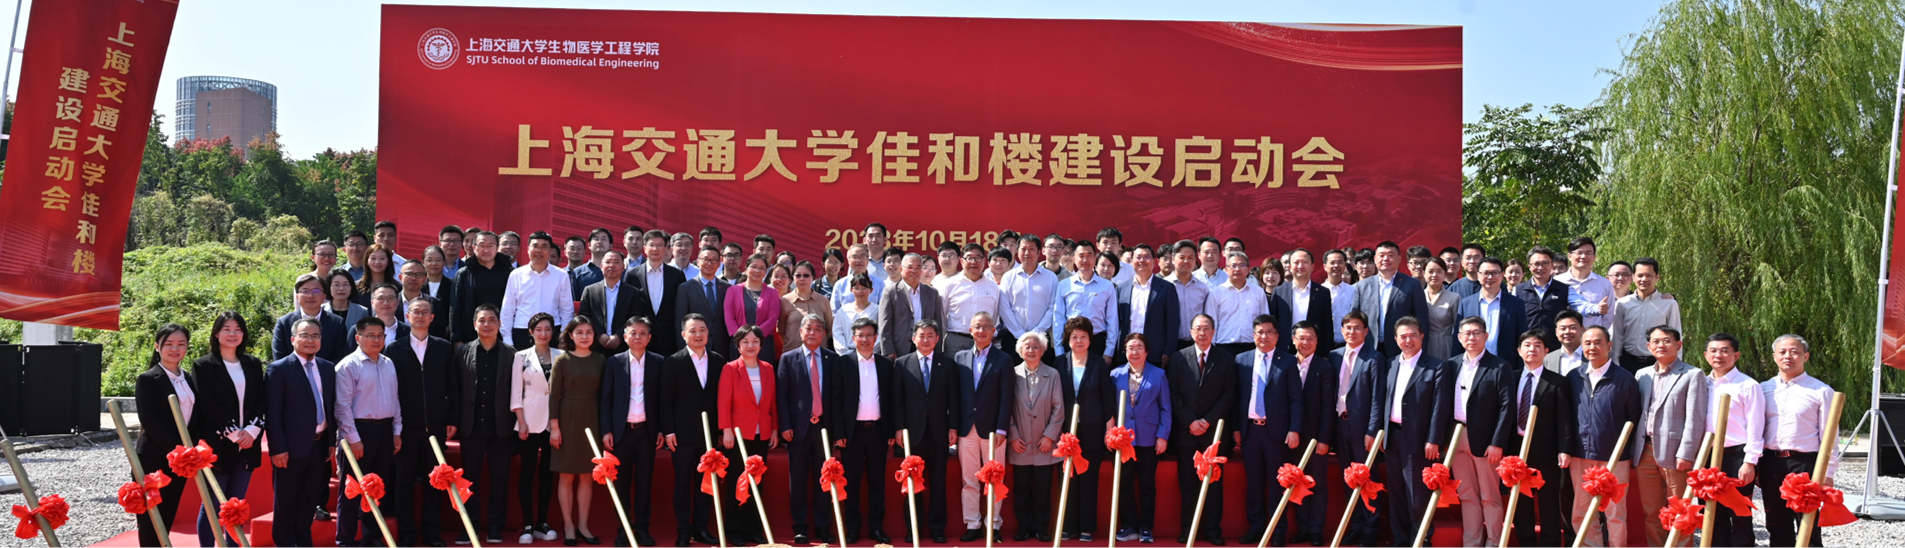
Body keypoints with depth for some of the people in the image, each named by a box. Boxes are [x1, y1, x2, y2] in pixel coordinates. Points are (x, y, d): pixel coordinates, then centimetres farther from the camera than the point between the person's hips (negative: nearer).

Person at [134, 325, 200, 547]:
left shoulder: (190, 379, 12)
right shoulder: (148, 379, -6)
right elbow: (149, 421, -14)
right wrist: (177, 448, -18)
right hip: (153, 460, -6)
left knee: (168, 517, 9)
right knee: (151, 519, -2)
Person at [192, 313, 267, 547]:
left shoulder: (253, 365, 11)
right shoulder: (203, 366, -2)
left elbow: (261, 402, 8)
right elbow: (207, 406, -8)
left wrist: (252, 430, -8)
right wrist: (233, 433, -13)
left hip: (247, 444, 4)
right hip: (216, 445, -4)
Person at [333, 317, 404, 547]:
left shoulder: (389, 364, 10)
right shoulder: (349, 365, -10)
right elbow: (343, 406, -13)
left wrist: (397, 431, 10)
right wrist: (353, 439, -16)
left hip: (385, 428, 6)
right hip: (360, 428, -6)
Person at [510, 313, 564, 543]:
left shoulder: (561, 356, 5)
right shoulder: (522, 357, 3)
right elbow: (516, 392, 1)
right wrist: (521, 422, -7)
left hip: (554, 422, 2)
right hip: (530, 422, -1)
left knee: (547, 473, 6)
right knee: (527, 473, -1)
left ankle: (542, 523, 13)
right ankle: (527, 525, 2)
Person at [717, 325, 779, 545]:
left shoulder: (767, 369, 7)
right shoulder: (730, 369, -5)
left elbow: (772, 403, 10)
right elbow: (723, 403, -9)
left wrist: (775, 430, 7)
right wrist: (726, 431, -15)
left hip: (762, 436, 4)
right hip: (738, 435, -4)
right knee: (737, 483, 4)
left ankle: (754, 528, 17)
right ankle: (735, 530, 11)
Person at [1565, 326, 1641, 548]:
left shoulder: (1624, 379, -4)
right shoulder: (1573, 377, 5)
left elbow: (1634, 420, 0)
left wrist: (1632, 455, 0)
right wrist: (1566, 450, 7)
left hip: (1614, 458, -3)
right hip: (1580, 457, 4)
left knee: (1615, 514, 4)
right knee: (1581, 514, 8)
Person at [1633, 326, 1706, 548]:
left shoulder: (1692, 375, -2)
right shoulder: (1642, 375, 15)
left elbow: (1695, 418, -8)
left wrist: (1685, 454, -14)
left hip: (1674, 453, -5)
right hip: (1646, 452, 5)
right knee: (1651, 513, 9)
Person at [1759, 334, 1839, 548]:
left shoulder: (1820, 391, -1)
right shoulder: (1764, 389, 9)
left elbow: (1828, 436, -2)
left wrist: (1828, 473, -6)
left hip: (1804, 463, -4)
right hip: (1770, 462, 4)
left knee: (1808, 529, -2)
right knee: (1777, 527, 11)